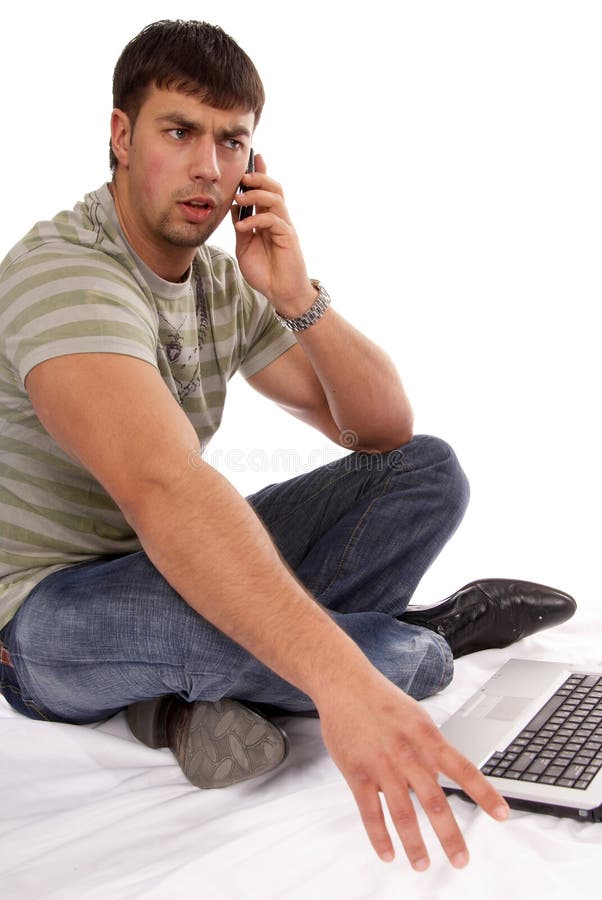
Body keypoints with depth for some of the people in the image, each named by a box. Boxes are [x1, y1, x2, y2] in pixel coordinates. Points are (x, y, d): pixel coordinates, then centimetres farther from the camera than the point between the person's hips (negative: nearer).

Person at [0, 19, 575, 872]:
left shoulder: (226, 281, 4)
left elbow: (384, 431, 0)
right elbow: (164, 489, -42)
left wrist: (299, 298, -16)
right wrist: (341, 679, -52)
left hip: (174, 567, 8)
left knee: (427, 471, -3)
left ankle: (211, 683, -13)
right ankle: (426, 637, -4)